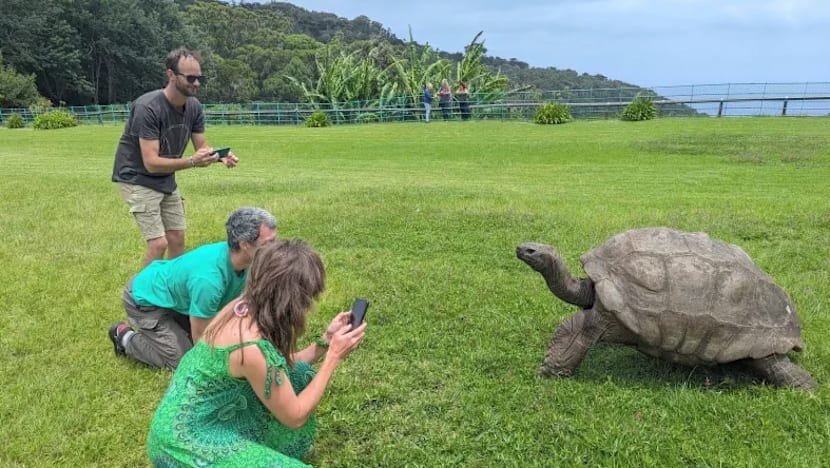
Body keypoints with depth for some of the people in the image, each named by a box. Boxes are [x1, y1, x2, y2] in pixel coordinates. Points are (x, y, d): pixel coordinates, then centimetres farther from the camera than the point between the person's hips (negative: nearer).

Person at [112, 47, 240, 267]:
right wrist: (192, 162, -41)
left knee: (177, 239, 8)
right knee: (159, 243, -13)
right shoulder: (148, 108, -27)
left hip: (166, 180, 7)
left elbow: (202, 147, -2)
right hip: (138, 179, -7)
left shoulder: (194, 107, -6)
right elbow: (151, 163, -30)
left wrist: (220, 156, -24)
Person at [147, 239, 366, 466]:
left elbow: (279, 368, 11)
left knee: (298, 374, 6)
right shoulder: (253, 347, -30)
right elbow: (295, 417, -15)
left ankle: (255, 449, 16)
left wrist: (325, 341, 3)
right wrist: (334, 356, -12)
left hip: (212, 416, 9)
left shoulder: (244, 307, -5)